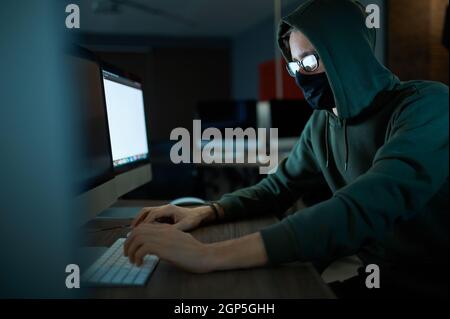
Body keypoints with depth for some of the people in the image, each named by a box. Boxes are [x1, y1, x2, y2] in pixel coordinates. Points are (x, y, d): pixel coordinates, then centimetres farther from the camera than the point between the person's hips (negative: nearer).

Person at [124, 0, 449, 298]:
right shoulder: (323, 123, 3)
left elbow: (365, 208, -34)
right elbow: (278, 187, 11)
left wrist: (211, 254, -39)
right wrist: (204, 212, -8)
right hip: (374, 276, 5)